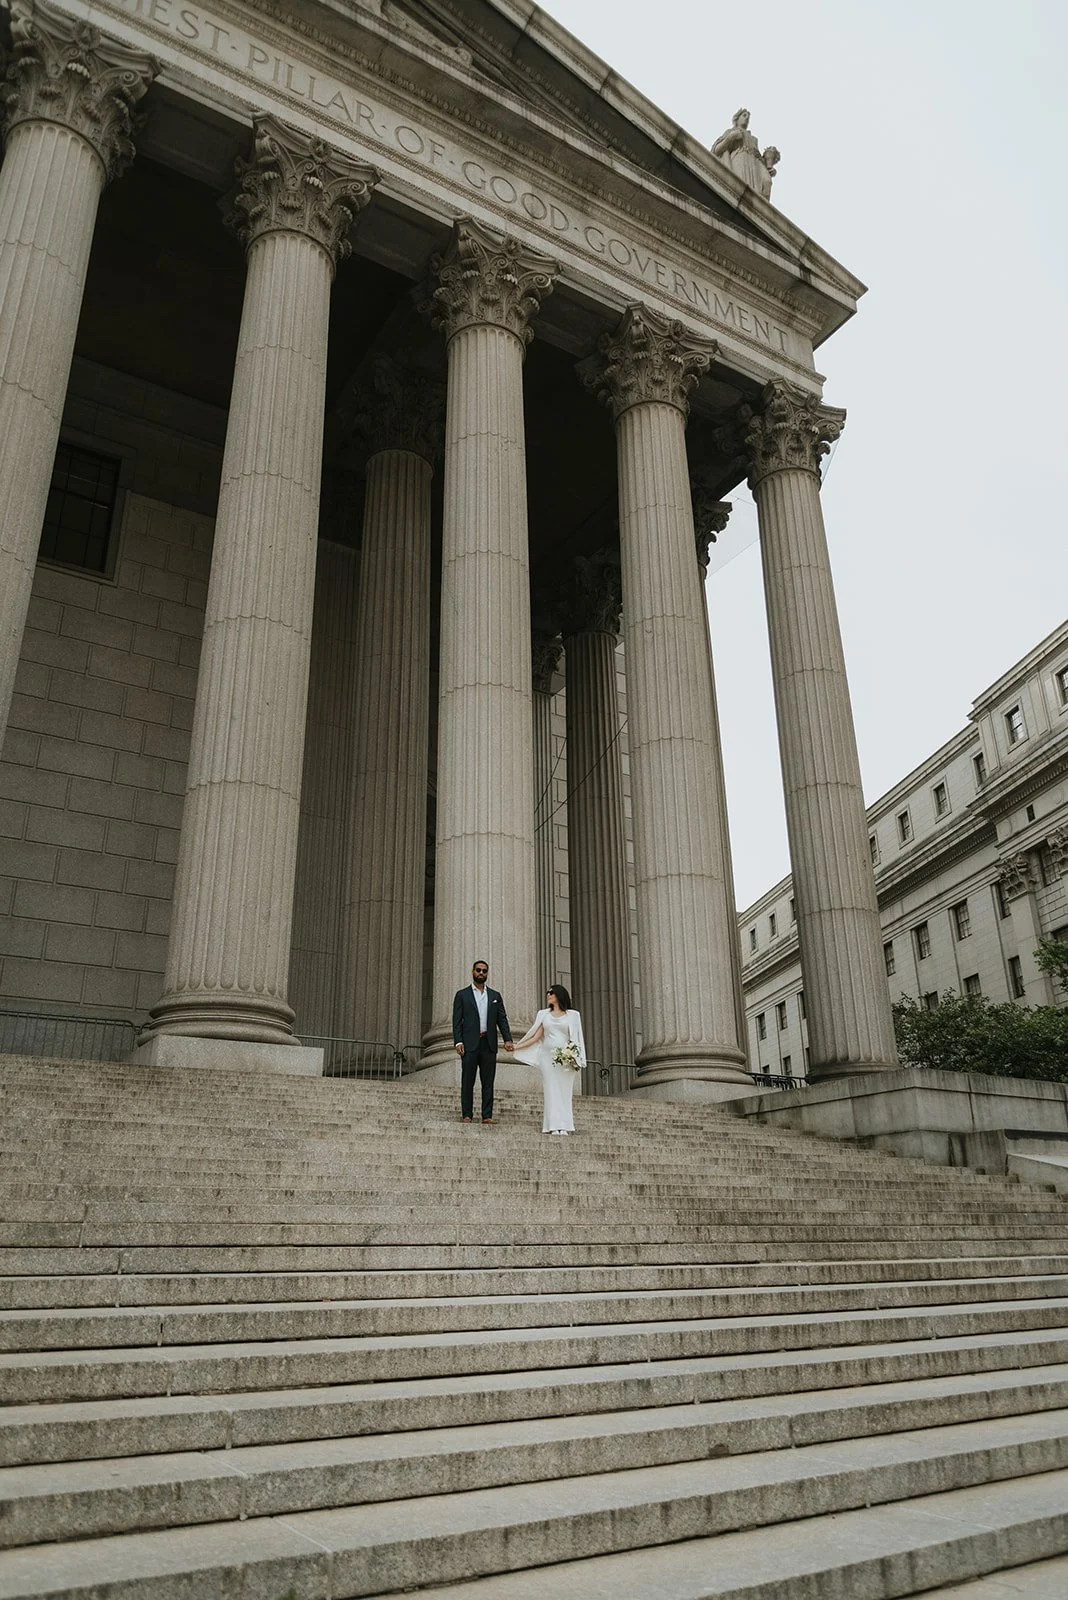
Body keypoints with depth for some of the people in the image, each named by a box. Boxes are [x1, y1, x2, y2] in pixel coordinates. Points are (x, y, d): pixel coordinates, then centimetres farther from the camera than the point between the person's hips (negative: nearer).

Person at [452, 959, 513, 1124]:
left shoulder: (495, 996, 14)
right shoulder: (462, 995, 6)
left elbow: (502, 1019, 9)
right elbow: (457, 1021, 1)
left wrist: (507, 1039, -5)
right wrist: (458, 1042, -11)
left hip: (489, 1044, 2)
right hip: (470, 1044, -2)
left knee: (488, 1082, 3)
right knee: (467, 1081, 1)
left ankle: (487, 1115, 6)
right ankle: (467, 1114, 7)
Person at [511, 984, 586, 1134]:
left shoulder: (572, 1015, 7)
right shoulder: (544, 1014, 13)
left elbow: (576, 1038, 4)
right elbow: (536, 1037, 12)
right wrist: (516, 1046, 6)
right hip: (547, 1056, 2)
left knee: (564, 1091, -3)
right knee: (551, 1090, -2)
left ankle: (564, 1126, 0)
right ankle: (554, 1126, -1)